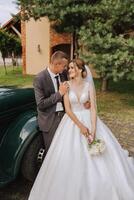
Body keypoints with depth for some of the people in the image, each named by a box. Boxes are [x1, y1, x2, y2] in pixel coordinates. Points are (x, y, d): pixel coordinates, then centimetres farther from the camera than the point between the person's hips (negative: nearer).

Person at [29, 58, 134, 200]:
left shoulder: (89, 85, -4)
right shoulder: (66, 85, -6)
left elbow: (93, 107, -9)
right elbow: (67, 108, -10)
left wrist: (93, 130, -19)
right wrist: (80, 126, -19)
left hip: (88, 119, 1)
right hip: (72, 121, -1)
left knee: (97, 158, 3)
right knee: (71, 157, 1)